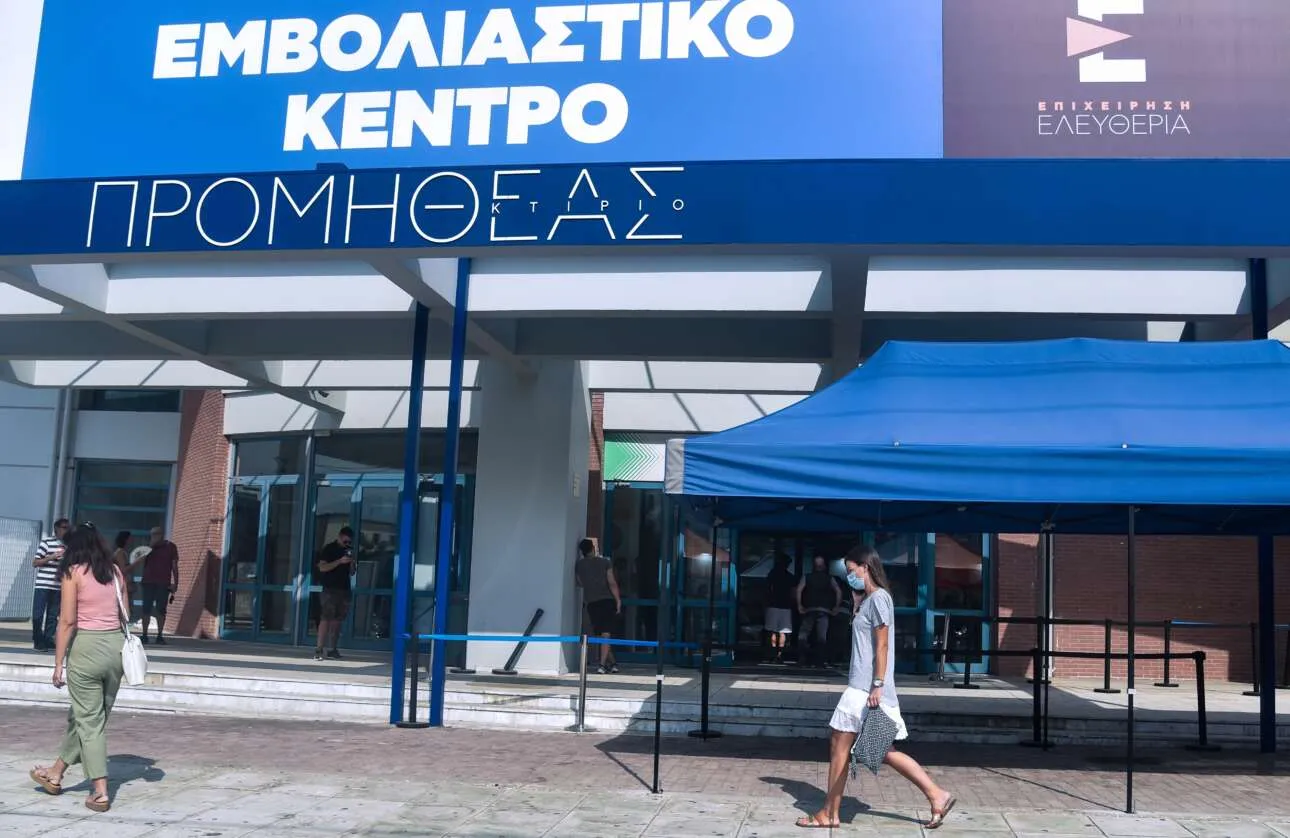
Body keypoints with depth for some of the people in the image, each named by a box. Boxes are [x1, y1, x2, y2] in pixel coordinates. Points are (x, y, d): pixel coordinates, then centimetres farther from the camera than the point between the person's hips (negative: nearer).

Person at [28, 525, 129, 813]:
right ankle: (56, 773, 35)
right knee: (88, 715, 18)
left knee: (89, 721, 2)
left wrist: (58, 662, -5)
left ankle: (100, 791, 2)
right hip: (116, 645, 6)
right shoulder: (115, 571, 9)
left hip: (86, 647, -5)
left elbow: (67, 621, -9)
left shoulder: (74, 573, -5)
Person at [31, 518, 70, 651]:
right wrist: (52, 556, -16)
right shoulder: (46, 541, -3)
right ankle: (38, 641, 6)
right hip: (42, 585, -5)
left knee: (53, 616, 7)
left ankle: (48, 640, 13)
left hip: (58, 587, 5)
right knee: (38, 615, -1)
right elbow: (35, 563, -5)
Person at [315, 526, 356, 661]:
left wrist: (352, 562, -2)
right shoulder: (329, 549, 1)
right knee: (326, 619, -11)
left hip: (344, 589, 5)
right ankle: (319, 650, -12)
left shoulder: (349, 551, 17)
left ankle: (332, 650, 8)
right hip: (330, 589, -5)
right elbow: (322, 567, -10)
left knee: (337, 620, 5)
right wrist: (340, 561, -18)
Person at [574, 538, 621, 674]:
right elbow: (612, 583, -6)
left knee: (600, 635, 12)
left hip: (591, 603, 2)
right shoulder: (604, 562, 0)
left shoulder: (579, 565, 5)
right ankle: (603, 665, -13)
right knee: (606, 634, -4)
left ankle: (613, 663, 15)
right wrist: (618, 601, -2)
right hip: (607, 600, -2)